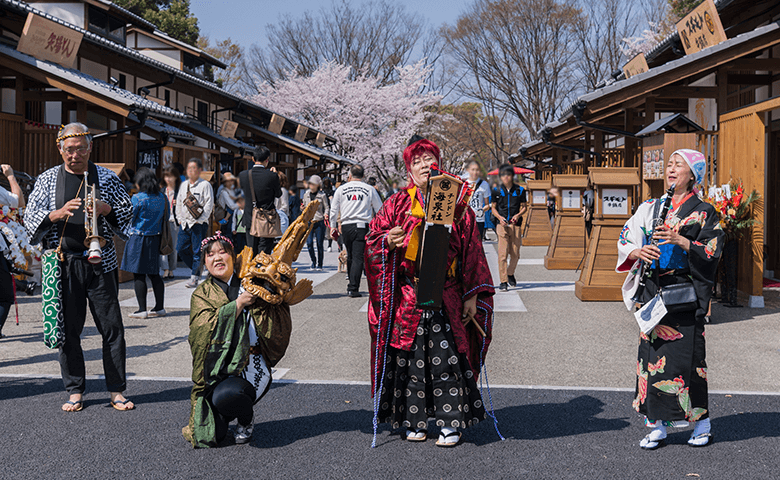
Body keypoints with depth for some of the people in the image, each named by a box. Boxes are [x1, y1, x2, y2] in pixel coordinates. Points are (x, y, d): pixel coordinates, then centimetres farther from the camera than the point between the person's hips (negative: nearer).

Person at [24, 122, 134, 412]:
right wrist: (58, 213, -15)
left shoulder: (107, 177, 8)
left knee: (112, 327, 0)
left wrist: (106, 209, -11)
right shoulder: (47, 180, 8)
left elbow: (128, 212, 10)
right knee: (68, 329, 4)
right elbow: (30, 219, 3)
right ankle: (75, 391, 16)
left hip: (100, 262, 0)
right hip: (63, 264, 0)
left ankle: (116, 390, 10)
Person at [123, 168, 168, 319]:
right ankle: (159, 307, 17)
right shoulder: (162, 197, 3)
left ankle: (142, 309, -1)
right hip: (155, 238, 6)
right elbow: (166, 217, 13)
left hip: (138, 239, -6)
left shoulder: (137, 198, -14)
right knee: (154, 274, 13)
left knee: (138, 275, -1)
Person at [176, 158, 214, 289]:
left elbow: (209, 204, -9)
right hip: (185, 223, 6)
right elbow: (179, 203, 23)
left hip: (199, 223, -6)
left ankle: (194, 278, 1)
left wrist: (201, 220, -13)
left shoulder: (205, 185, -4)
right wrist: (179, 218, 13)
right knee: (181, 249, 4)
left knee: (197, 251, -5)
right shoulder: (184, 185, 16)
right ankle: (195, 269, 23)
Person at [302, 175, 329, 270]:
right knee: (309, 243, -8)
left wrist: (326, 214, -15)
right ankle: (313, 261, 14)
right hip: (309, 221, 3)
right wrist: (303, 208, -1)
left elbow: (327, 207, 3)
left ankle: (319, 264, 13)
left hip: (319, 222, -3)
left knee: (320, 244, 1)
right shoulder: (306, 195, 9)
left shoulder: (322, 195, -2)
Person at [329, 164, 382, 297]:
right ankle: (353, 288, -13)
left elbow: (334, 210, 11)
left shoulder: (341, 189, 7)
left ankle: (352, 285, 25)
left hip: (346, 226, 2)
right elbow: (380, 210, 10)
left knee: (350, 256, 16)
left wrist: (334, 226, 22)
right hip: (363, 226, -2)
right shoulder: (370, 189, 4)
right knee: (358, 257, -5)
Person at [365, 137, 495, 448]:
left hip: (447, 297, 0)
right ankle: (415, 419, 17)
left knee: (446, 357, -1)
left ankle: (450, 422, 9)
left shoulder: (457, 204, 6)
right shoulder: (397, 204, 7)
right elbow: (373, 238, 7)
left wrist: (472, 296, 0)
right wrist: (389, 240, -16)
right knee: (409, 356, 3)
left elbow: (472, 252, 5)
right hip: (408, 296, 1)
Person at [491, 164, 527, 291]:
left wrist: (518, 215, -8)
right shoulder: (497, 191, 5)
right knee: (503, 253, -9)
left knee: (515, 254, 6)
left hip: (516, 224, 1)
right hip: (502, 224, -1)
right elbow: (493, 207, 11)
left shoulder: (519, 190, 6)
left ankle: (510, 274, 33)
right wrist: (499, 217, -8)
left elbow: (524, 206, 13)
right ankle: (503, 281, -5)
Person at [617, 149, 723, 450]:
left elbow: (713, 250, -6)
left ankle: (701, 423, 10)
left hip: (685, 294, -4)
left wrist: (681, 241, -19)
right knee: (652, 353, 2)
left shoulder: (704, 212, 2)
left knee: (685, 354, -6)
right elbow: (625, 238, 5)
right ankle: (657, 426, 10)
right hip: (653, 290, 4)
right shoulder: (651, 208, 13)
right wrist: (637, 251, -16)